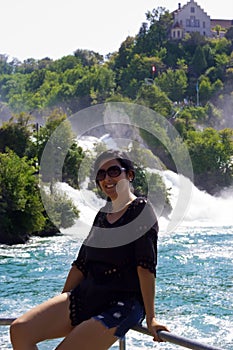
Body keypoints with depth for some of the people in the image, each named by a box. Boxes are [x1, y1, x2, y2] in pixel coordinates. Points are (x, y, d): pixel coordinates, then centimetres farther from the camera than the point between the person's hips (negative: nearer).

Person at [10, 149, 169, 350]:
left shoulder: (141, 209, -4)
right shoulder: (102, 215, 18)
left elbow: (146, 267, -13)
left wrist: (150, 317, -18)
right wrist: (58, 309, 21)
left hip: (124, 304, -7)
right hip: (85, 296, 7)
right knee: (20, 330, -15)